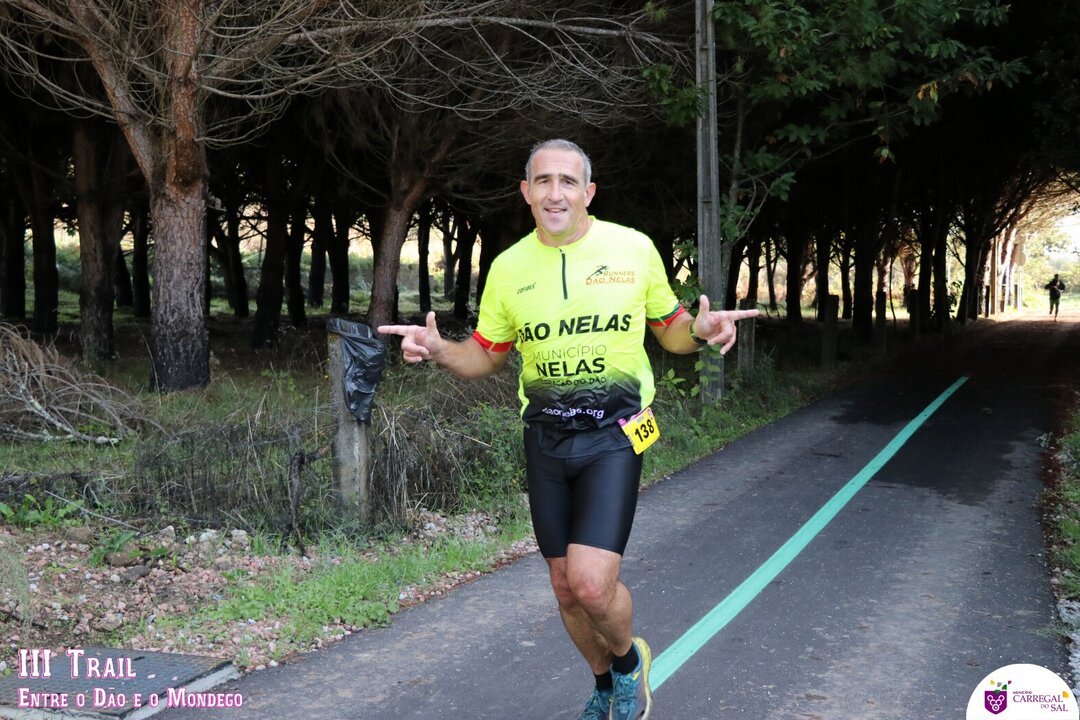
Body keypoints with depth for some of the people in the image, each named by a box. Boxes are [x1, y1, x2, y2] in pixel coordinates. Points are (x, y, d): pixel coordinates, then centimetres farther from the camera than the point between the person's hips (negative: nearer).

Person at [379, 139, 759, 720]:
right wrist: (438, 350, -10)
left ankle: (628, 658, 17)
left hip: (613, 433, -3)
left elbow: (669, 328, 9)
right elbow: (485, 356, 12)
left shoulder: (634, 248, -3)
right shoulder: (508, 266, 3)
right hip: (545, 437, 3)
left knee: (592, 583, -18)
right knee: (566, 587, 11)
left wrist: (701, 330, -15)